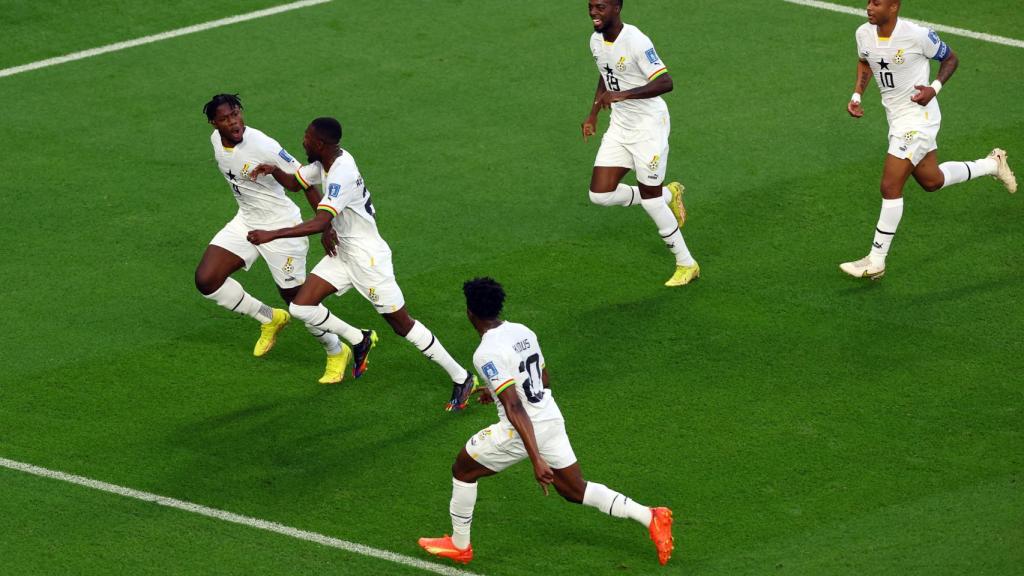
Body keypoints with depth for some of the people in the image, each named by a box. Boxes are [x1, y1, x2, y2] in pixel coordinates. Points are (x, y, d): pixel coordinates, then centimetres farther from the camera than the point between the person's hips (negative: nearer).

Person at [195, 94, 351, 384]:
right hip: (246, 222, 7)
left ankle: (337, 352, 28)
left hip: (281, 226, -7)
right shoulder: (216, 141, -5)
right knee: (206, 280, -5)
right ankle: (271, 319, 17)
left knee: (296, 297, 0)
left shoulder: (262, 146, -27)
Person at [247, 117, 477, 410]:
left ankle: (462, 378, 10)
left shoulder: (342, 174, -28)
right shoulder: (326, 163, 1)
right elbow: (294, 182, 17)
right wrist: (274, 171, -6)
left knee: (402, 324, -2)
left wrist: (272, 235, -40)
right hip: (343, 252, 9)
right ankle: (359, 340, 20)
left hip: (368, 257, -9)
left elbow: (320, 223, -38)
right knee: (301, 307, -2)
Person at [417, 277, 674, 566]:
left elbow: (515, 409, -27)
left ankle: (459, 545, 27)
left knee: (463, 469, 17)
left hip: (521, 432, -7)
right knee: (575, 490, 18)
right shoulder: (523, 332, 4)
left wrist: (536, 459, -30)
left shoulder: (487, 354, -20)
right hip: (552, 420, 7)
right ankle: (649, 516, 5)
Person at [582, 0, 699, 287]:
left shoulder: (636, 42, -23)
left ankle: (687, 265, 15)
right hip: (619, 127, 8)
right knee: (600, 195, -1)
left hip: (648, 126, -8)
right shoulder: (596, 41, 4)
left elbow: (665, 82, -30)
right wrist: (593, 114, 17)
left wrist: (623, 95, -39)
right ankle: (669, 194, 22)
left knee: (649, 197, -3)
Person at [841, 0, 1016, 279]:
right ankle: (992, 164, 42)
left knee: (890, 186, -10)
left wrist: (934, 88, -20)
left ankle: (876, 261, -1)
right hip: (896, 117, 8)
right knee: (932, 181, 21)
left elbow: (950, 58, -5)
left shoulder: (917, 35, -23)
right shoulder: (864, 33, -5)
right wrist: (856, 96, 3)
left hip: (919, 115, -8)